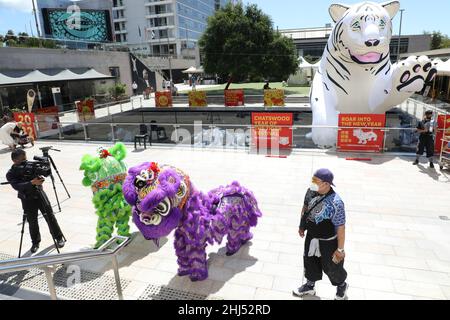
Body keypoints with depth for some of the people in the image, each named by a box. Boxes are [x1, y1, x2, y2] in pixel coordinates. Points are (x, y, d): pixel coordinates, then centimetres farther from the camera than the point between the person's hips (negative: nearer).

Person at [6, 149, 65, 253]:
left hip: (40, 195, 1)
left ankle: (59, 237, 20)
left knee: (50, 217, 6)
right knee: (32, 222, 7)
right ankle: (35, 243, 27)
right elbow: (17, 186, -26)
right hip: (27, 200, -1)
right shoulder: (11, 174, -10)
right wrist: (32, 183, -40)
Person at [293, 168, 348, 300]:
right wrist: (302, 226, 16)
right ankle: (310, 286, 51)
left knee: (331, 267, 18)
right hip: (311, 237, 6)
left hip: (328, 242, -6)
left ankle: (341, 286, 51)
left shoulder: (335, 203, -34)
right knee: (310, 262, 24)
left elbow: (340, 227, -25)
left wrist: (340, 249, -18)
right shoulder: (310, 191, -14)